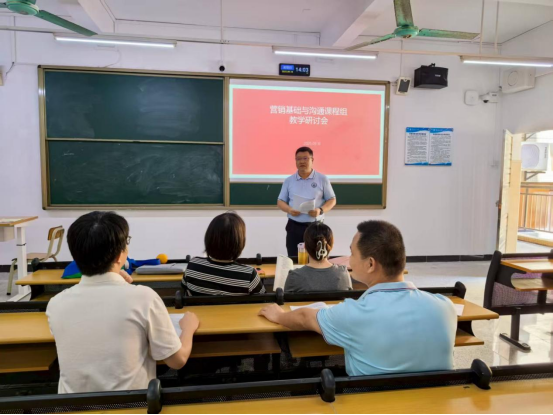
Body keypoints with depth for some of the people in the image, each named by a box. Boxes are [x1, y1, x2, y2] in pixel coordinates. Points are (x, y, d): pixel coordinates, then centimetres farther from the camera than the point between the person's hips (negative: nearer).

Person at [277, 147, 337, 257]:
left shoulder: (322, 179, 1)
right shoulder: (289, 181, 7)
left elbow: (332, 200, 4)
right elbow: (281, 202, 10)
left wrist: (321, 210, -16)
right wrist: (289, 210, -12)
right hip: (294, 227, 2)